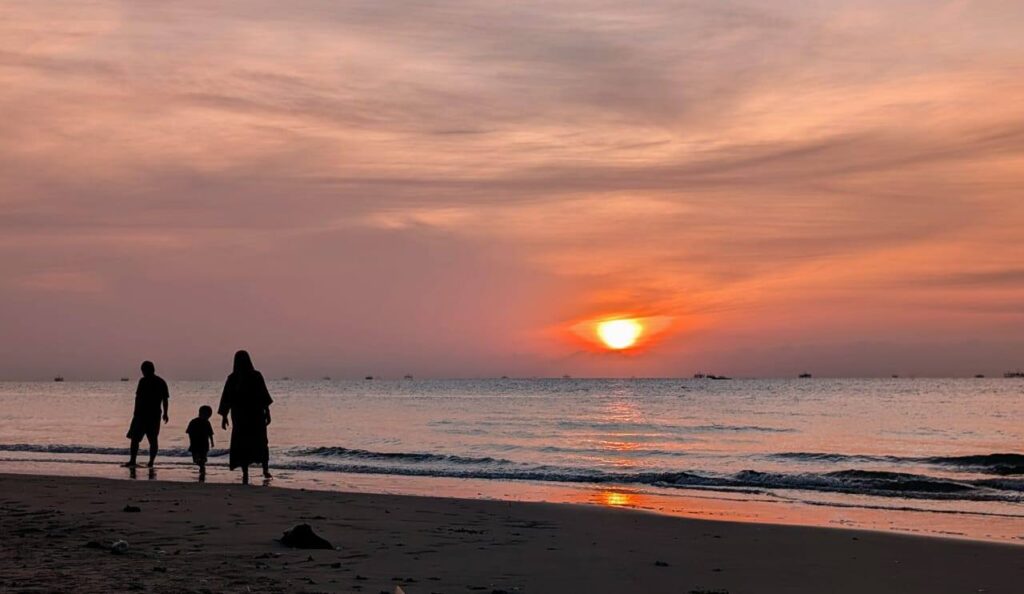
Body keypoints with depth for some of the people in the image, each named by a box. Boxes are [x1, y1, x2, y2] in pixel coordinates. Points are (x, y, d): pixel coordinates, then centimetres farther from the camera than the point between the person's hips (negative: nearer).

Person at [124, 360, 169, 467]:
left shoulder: (143, 381, -9)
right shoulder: (161, 382, 9)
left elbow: (138, 397, -12)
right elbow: (165, 399, 12)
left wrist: (136, 412, -6)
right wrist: (165, 414, 20)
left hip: (142, 414, -5)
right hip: (155, 415, 5)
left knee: (135, 438, 2)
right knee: (153, 440, 8)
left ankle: (132, 461, -4)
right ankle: (151, 462, 5)